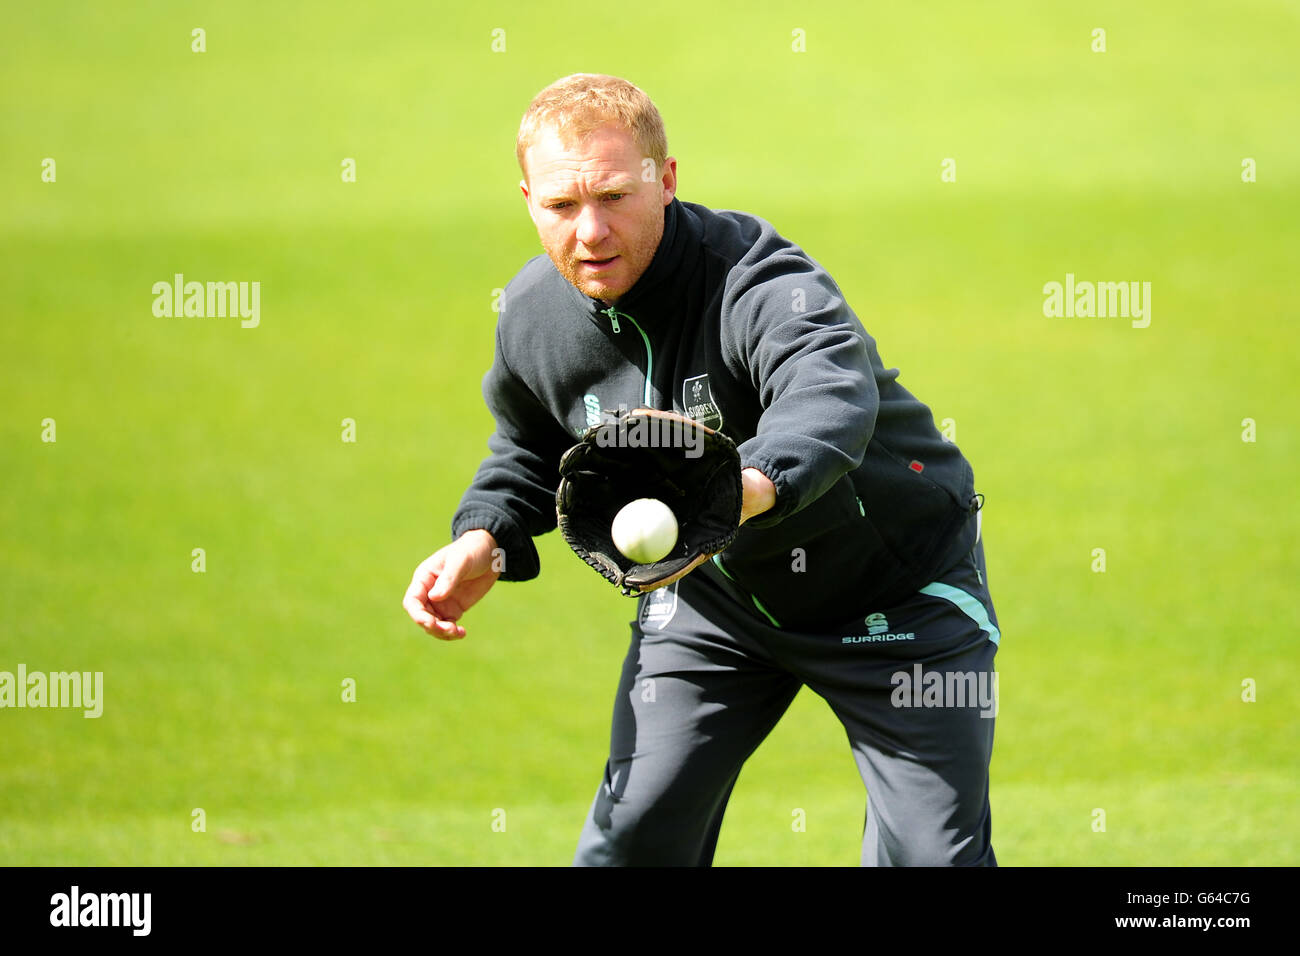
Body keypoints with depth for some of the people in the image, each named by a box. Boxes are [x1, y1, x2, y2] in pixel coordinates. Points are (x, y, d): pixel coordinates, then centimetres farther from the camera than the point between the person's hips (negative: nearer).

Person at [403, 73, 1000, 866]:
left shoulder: (763, 285, -34)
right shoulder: (534, 314, -11)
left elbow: (830, 397, -58)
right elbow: (532, 448, 13)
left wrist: (754, 486, -80)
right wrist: (487, 540, -7)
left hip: (893, 586, -5)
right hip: (712, 593, 5)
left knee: (932, 856, -11)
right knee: (633, 836, 4)